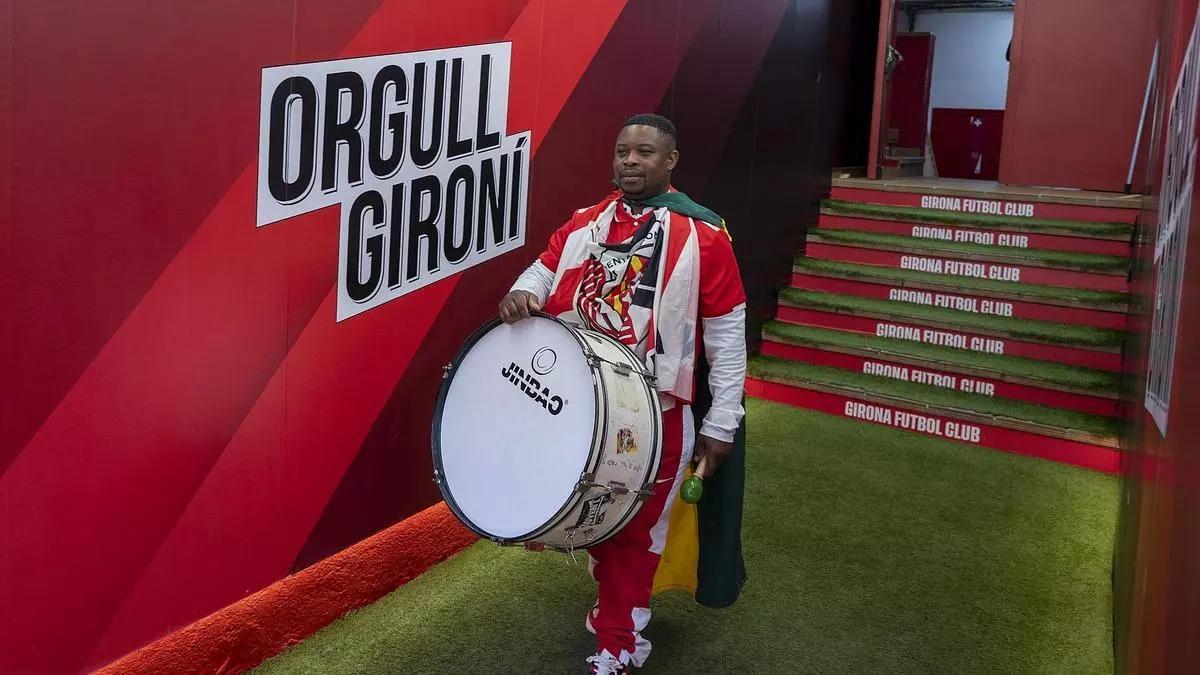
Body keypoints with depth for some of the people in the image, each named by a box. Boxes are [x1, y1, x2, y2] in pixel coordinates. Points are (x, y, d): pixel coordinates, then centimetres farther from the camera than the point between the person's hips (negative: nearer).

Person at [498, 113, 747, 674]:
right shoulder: (582, 223, 6)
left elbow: (727, 336, -8)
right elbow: (545, 269, 11)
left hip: (653, 416, -5)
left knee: (634, 531, 8)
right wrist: (522, 294, -15)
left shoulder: (703, 234, -10)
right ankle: (620, 605, 44)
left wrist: (721, 425, -8)